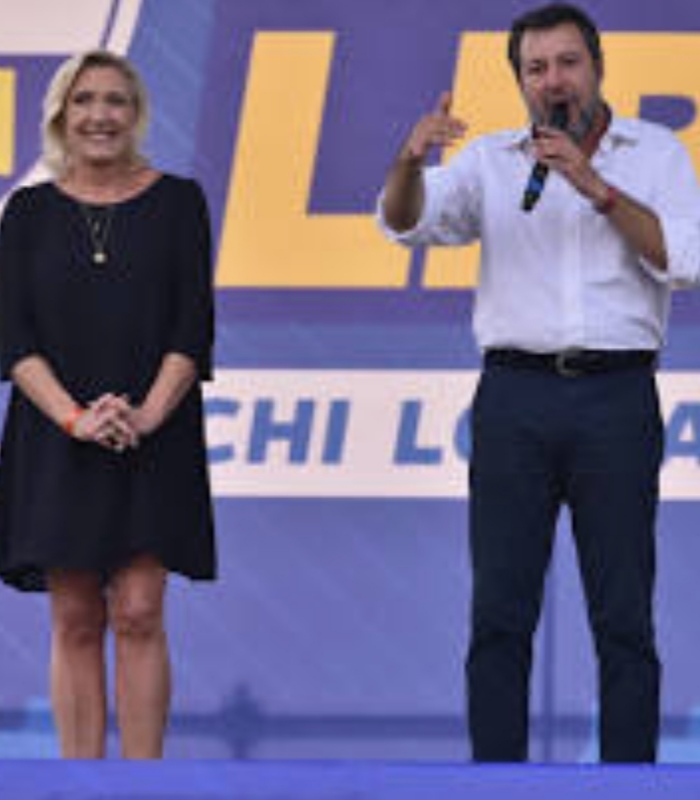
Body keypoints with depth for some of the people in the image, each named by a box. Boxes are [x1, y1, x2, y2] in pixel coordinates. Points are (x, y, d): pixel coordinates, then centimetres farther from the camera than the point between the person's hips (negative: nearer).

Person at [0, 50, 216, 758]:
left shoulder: (176, 202, 5)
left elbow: (193, 330, -1)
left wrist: (147, 415, -14)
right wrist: (75, 418, -14)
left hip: (154, 438, -1)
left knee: (138, 615, -7)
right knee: (76, 624, 1)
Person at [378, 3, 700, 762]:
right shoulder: (491, 161, 12)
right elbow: (405, 221, -1)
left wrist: (594, 186, -14)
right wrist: (411, 160, -22)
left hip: (616, 394, -1)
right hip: (515, 393, 1)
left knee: (623, 616, -1)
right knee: (499, 614, -1)